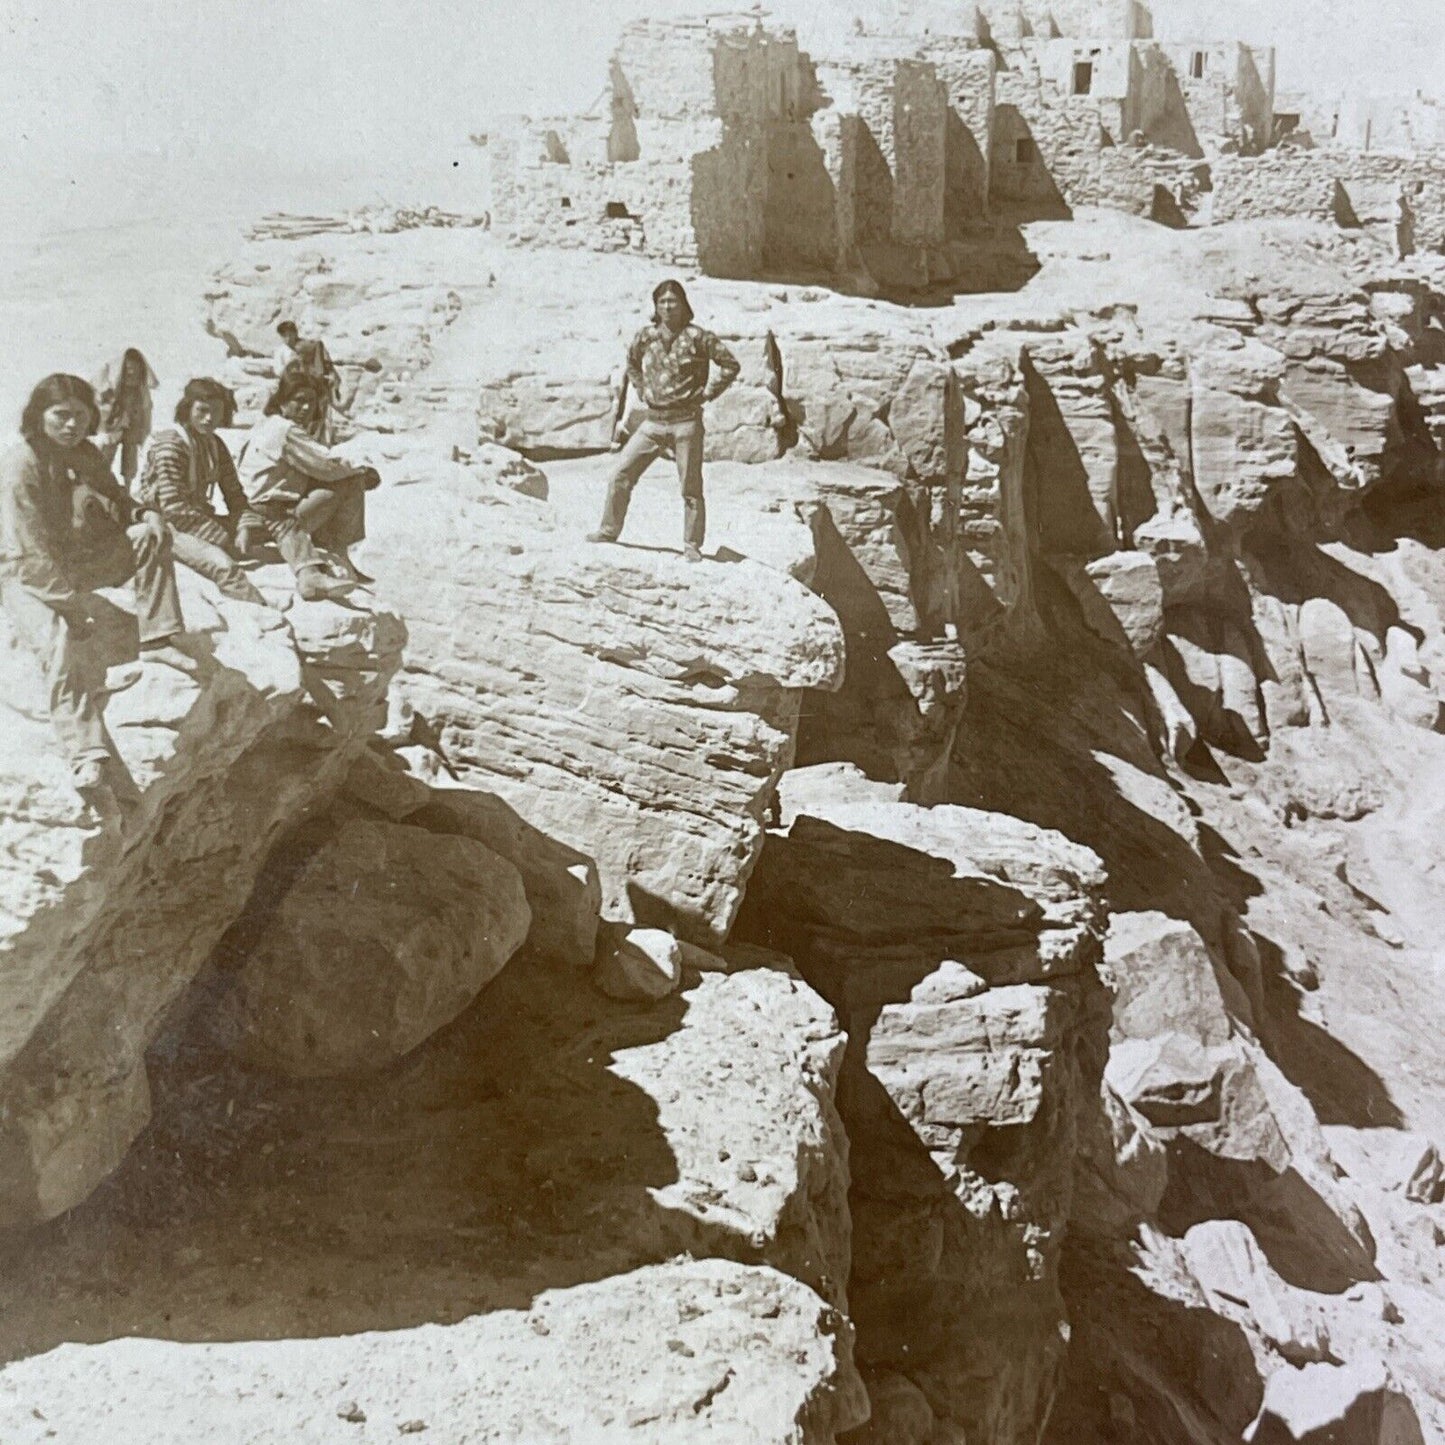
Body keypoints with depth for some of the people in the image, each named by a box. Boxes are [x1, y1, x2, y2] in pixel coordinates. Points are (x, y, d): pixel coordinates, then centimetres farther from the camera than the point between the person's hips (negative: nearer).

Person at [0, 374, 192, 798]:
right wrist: (73, 603, -29)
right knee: (60, 645, -34)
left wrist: (143, 514, -10)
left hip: (78, 563, 7)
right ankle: (87, 755, -39)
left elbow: (116, 502, 15)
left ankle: (159, 639, -14)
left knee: (151, 534, -10)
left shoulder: (85, 455, 3)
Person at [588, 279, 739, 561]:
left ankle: (692, 545, 11)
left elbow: (730, 365, -1)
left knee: (691, 486, 1)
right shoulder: (646, 337, 6)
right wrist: (641, 391, 15)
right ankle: (609, 530, 15)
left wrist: (707, 393, -5)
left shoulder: (696, 337, -6)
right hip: (654, 421, 4)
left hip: (686, 421, -4)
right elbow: (632, 363, 27)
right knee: (620, 475, 0)